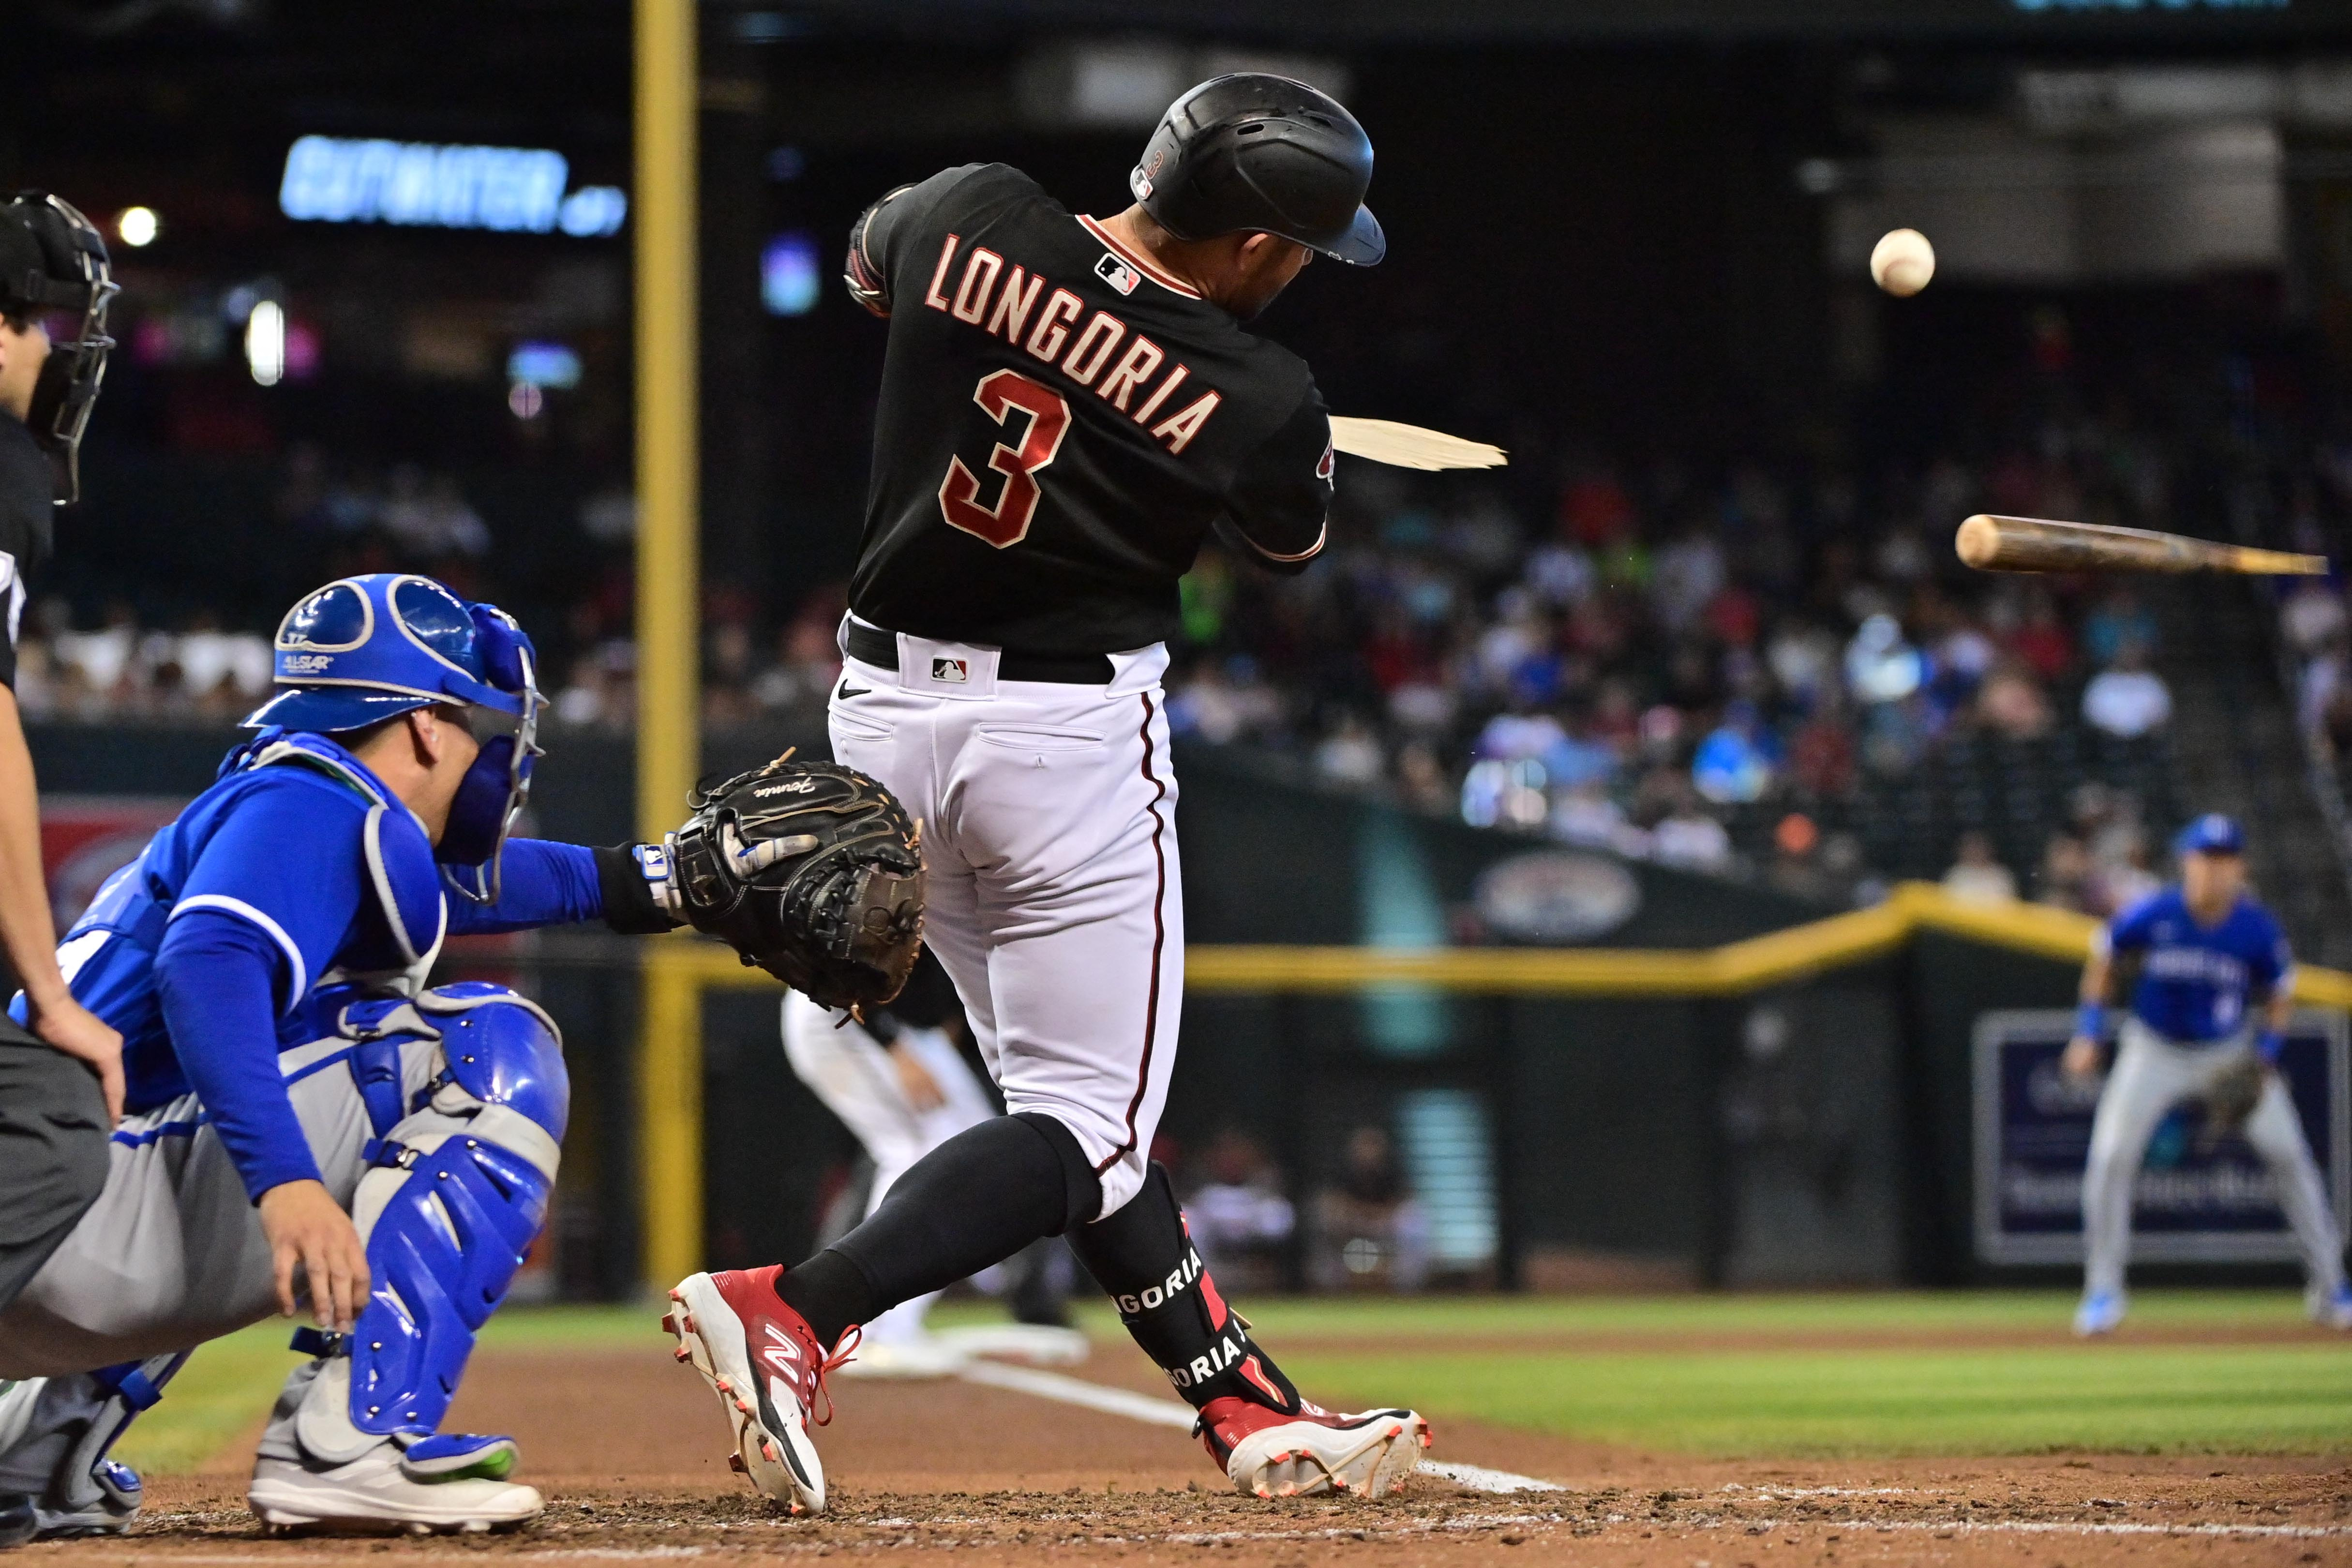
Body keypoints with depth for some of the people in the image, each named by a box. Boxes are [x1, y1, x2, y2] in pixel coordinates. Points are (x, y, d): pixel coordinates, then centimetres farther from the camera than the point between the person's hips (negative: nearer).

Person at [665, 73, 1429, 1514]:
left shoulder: (970, 218, -5)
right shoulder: (1262, 401, -14)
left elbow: (868, 265, 20)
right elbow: (1291, 540, 9)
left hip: (884, 706, 7)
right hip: (1071, 730, -6)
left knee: (1071, 1088, 16)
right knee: (1092, 1125, 0)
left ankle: (1253, 1412, 21)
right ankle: (792, 1314, -19)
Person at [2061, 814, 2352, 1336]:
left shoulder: (2258, 930, -18)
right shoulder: (2152, 917, -20)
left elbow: (2280, 994, -2)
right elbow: (2104, 960, 0)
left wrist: (2264, 1057, -15)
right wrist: (2089, 1032, -5)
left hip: (2233, 1052, 0)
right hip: (2155, 1052, 0)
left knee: (2289, 1153, -3)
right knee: (2111, 1159, -13)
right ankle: (2103, 1290, 1)